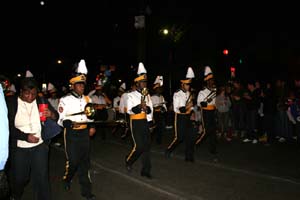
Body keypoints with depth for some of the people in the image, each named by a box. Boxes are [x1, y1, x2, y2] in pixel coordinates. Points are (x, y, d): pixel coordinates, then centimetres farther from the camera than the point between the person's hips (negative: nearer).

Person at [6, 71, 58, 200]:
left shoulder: (42, 101, -2)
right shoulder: (10, 102, -6)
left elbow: (57, 117, 3)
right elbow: (8, 127, -8)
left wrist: (52, 115, -21)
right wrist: (26, 136, -20)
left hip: (40, 146, 0)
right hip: (19, 148, 0)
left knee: (42, 178, 2)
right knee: (19, 178, 17)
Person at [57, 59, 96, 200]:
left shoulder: (87, 99, 8)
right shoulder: (65, 100, -7)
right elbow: (61, 119, -6)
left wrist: (92, 127, 4)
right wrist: (70, 123, -24)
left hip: (85, 133, 4)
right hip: (71, 133, -4)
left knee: (85, 161, 8)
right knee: (73, 160, -4)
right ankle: (67, 179, 30)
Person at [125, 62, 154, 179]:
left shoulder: (147, 95, 11)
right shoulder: (131, 95, -5)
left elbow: (150, 109, 10)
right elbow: (129, 110, -12)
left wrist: (147, 108, -12)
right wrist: (140, 106, -27)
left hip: (145, 122, 5)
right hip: (136, 123, -5)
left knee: (147, 146, 3)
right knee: (139, 146, -9)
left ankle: (146, 170, 12)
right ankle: (128, 161, 21)